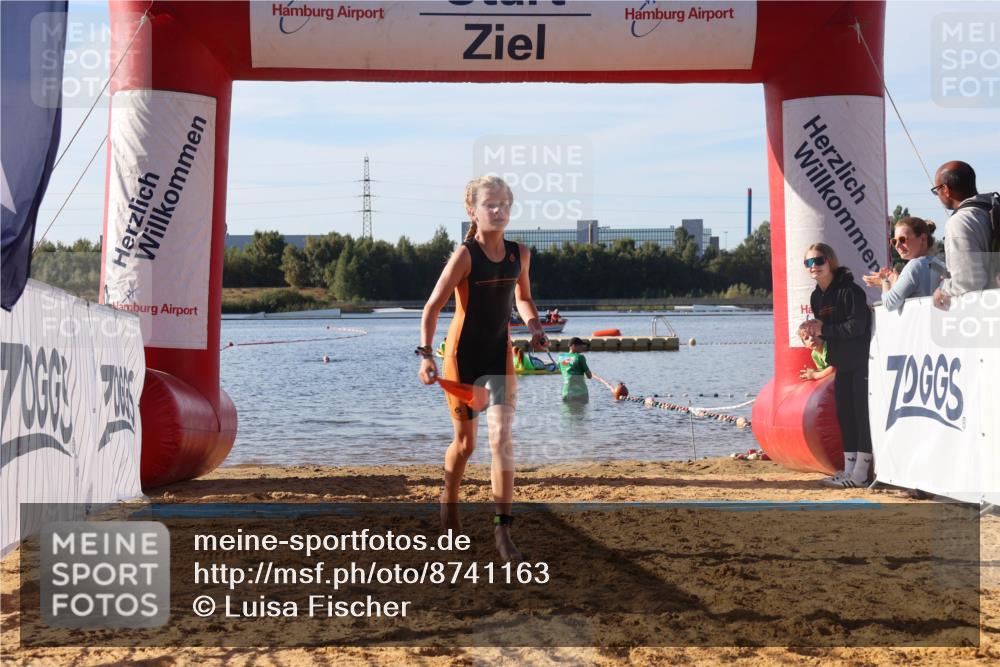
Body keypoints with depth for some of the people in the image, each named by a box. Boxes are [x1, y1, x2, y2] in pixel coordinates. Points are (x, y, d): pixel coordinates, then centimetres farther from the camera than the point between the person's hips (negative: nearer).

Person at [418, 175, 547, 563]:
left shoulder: (520, 254, 1)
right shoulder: (465, 255, -14)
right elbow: (432, 307, -13)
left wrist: (534, 325, 1)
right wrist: (426, 354, -22)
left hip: (500, 356, 3)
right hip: (463, 356, -3)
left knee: (501, 438, -11)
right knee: (465, 443, 9)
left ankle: (503, 527, -6)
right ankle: (449, 502, 39)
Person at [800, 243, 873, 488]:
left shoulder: (850, 290, -16)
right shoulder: (816, 296, 9)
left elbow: (856, 326, -23)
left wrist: (823, 329, -17)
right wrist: (813, 331, -7)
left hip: (861, 362, -8)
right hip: (842, 363, 8)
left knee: (862, 413, -5)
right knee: (844, 415, 10)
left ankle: (861, 472, -2)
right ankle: (849, 469, 17)